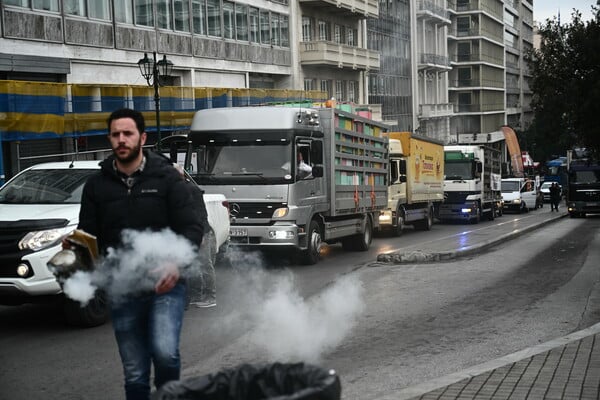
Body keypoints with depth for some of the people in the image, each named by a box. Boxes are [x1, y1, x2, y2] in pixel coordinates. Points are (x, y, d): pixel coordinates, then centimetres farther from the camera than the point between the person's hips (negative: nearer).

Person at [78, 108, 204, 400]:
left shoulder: (166, 177, 1)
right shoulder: (97, 185, 8)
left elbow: (192, 228, -4)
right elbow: (88, 235, 11)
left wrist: (176, 264, -22)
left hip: (165, 286, -3)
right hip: (122, 291, 3)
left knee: (165, 352, -24)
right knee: (134, 374, 8)